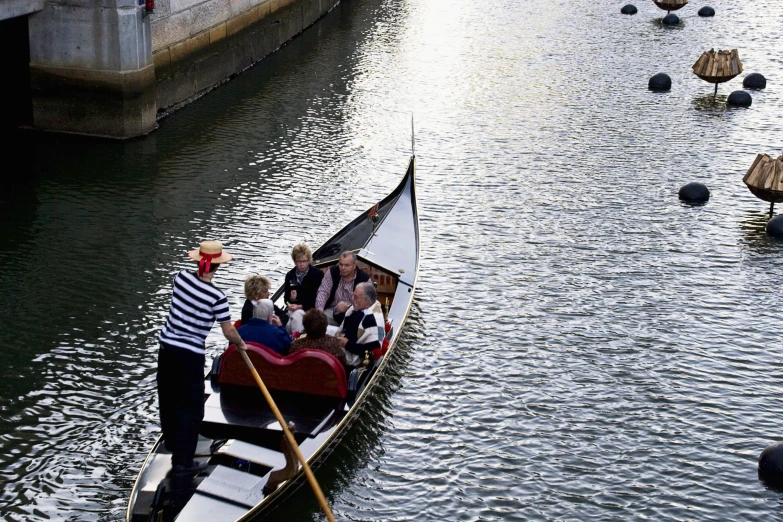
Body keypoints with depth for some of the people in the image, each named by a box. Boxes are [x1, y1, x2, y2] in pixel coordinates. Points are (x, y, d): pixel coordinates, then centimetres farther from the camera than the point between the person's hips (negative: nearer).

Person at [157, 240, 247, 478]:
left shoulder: (182, 277, -7)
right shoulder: (217, 297, -20)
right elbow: (229, 332, -11)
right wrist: (241, 345, 7)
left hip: (167, 345, 6)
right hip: (191, 354, -6)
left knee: (168, 396, 23)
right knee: (191, 407, 3)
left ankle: (171, 441, 45)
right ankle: (182, 462, 3)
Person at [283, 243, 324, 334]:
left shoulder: (318, 275, -3)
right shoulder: (290, 276, 11)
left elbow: (318, 298, -9)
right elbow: (286, 297, 13)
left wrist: (300, 306, -17)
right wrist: (291, 298, -13)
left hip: (311, 309, -3)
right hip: (294, 309, 4)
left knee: (297, 315, -34)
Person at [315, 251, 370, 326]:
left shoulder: (364, 278, -7)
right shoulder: (332, 272, -1)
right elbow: (323, 292, -7)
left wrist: (348, 307, -26)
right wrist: (319, 311, -25)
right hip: (333, 310, 1)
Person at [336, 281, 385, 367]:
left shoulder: (374, 320, -24)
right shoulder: (357, 307, 2)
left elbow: (373, 350, -27)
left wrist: (348, 344, -22)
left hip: (349, 359, -9)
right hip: (340, 347, 9)